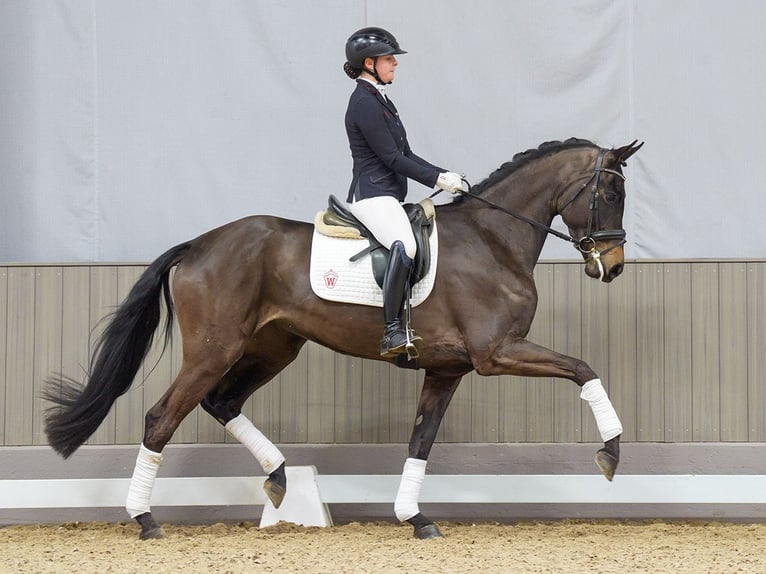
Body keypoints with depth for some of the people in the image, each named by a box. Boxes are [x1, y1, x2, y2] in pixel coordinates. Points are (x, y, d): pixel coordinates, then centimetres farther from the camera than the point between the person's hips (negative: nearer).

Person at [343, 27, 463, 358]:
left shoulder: (379, 100, 21)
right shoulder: (364, 103, -11)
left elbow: (405, 155, 22)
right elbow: (393, 158, -15)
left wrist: (443, 175, 10)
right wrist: (438, 180, -12)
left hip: (388, 196, 12)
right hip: (372, 194, -12)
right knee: (405, 246, -35)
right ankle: (393, 331, -41)